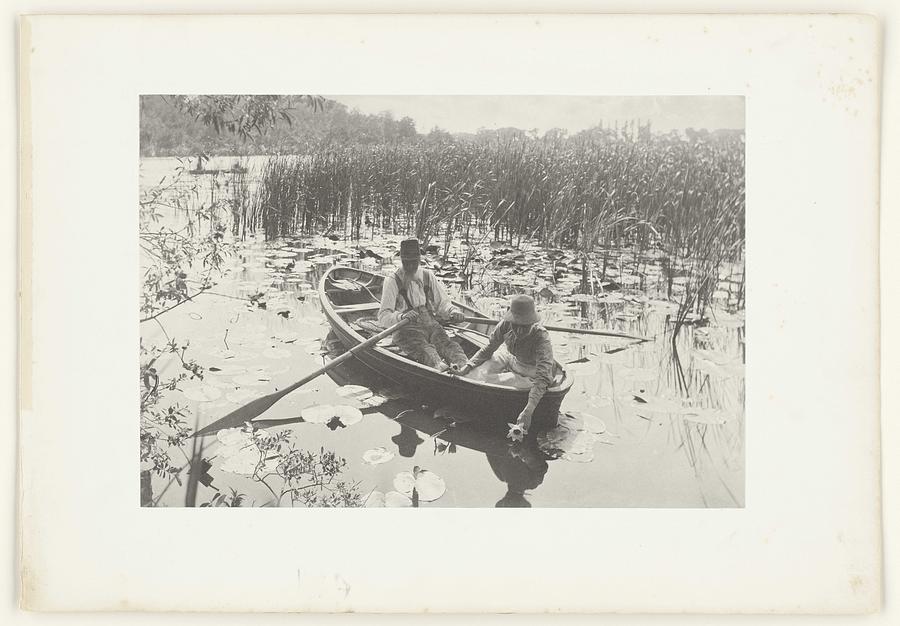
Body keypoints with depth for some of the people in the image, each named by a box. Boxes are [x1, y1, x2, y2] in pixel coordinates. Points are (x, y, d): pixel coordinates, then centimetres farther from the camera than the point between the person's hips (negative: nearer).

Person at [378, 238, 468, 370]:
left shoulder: (428, 276, 17)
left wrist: (452, 311, -6)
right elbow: (383, 317, -6)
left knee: (448, 344, -30)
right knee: (425, 350, -37)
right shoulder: (392, 281, 3)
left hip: (431, 325, 4)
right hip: (407, 330, -4)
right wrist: (401, 316, -29)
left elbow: (442, 303, 19)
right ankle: (440, 367, -68)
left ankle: (463, 366, -60)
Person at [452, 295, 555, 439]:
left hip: (532, 373, -5)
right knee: (478, 370, -10)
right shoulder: (506, 326, -23)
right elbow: (487, 350, -6)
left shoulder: (541, 337, -37)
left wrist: (528, 411, -58)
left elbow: (543, 378, -47)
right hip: (511, 359, 5)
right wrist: (466, 367, -24)